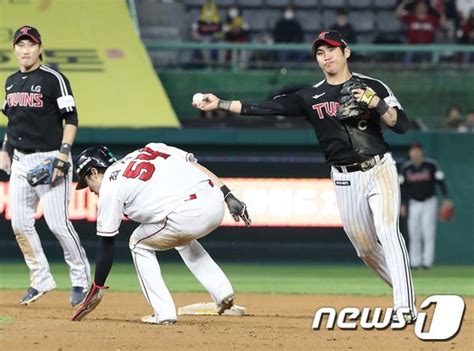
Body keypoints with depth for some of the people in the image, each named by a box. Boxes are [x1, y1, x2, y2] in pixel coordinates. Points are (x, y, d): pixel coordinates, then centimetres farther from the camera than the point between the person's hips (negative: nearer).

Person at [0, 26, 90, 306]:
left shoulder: (54, 79, -8)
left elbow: (71, 120, -10)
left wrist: (63, 155, -17)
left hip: (49, 159, -7)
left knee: (59, 224, -10)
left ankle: (81, 279, 5)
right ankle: (41, 280, 12)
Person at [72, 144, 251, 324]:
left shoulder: (109, 188, 10)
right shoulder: (148, 150, 27)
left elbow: (106, 244, 11)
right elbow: (196, 165, 17)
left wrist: (97, 288, 18)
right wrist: (229, 198, 16)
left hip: (186, 216, -7)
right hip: (215, 202, 7)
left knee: (139, 244, 21)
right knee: (182, 238, 38)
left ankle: (163, 314, 14)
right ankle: (223, 292, 25)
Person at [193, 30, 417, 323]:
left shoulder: (372, 87, 0)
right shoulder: (311, 97, 5)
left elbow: (402, 124, -6)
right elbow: (269, 107, -4)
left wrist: (376, 104, -23)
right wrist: (220, 104, -11)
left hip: (379, 169, -4)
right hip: (346, 179, 4)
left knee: (388, 231, -19)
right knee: (364, 245, 5)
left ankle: (405, 308, -21)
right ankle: (405, 290, 23)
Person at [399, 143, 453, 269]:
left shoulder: (431, 165, -8)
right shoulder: (406, 167, 1)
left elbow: (441, 182, -6)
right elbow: (403, 187, 9)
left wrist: (446, 199, -15)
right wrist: (403, 205, 7)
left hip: (429, 203, -3)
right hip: (414, 204, 3)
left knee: (428, 233, -8)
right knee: (414, 234, 0)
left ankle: (427, 262, -8)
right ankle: (415, 262, 6)